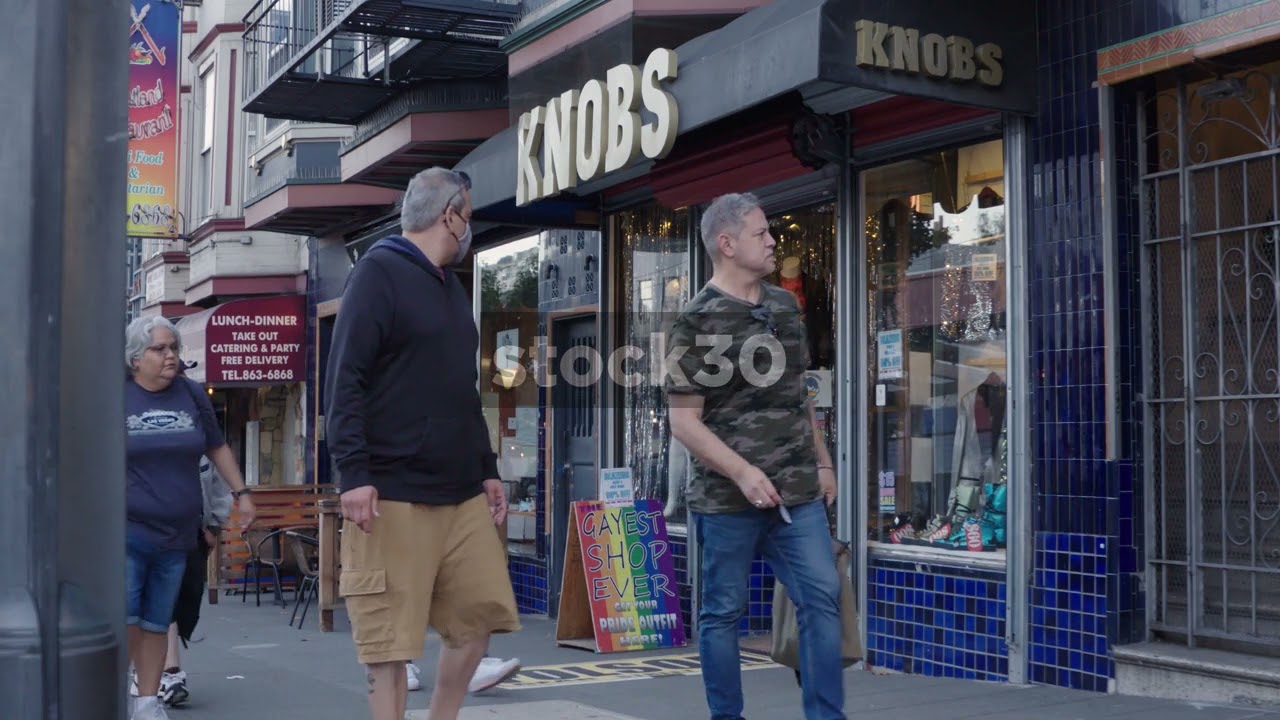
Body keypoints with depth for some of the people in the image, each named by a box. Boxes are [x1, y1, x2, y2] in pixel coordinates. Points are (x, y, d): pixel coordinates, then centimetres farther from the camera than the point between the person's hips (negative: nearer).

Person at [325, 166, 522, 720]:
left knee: (479, 617, 7)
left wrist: (488, 469, 18)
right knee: (390, 636, -2)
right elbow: (344, 381, -12)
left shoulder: (451, 287, 20)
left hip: (463, 493, 8)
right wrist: (354, 474, -20)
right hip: (394, 494, -8)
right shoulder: (378, 273, -5)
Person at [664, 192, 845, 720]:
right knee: (722, 612, 5)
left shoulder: (785, 306, 11)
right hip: (726, 497, -5)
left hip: (798, 492, 5)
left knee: (822, 598, 0)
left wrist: (822, 462, 16)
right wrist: (743, 473, -19)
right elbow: (684, 421, -10)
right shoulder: (696, 323, -8)